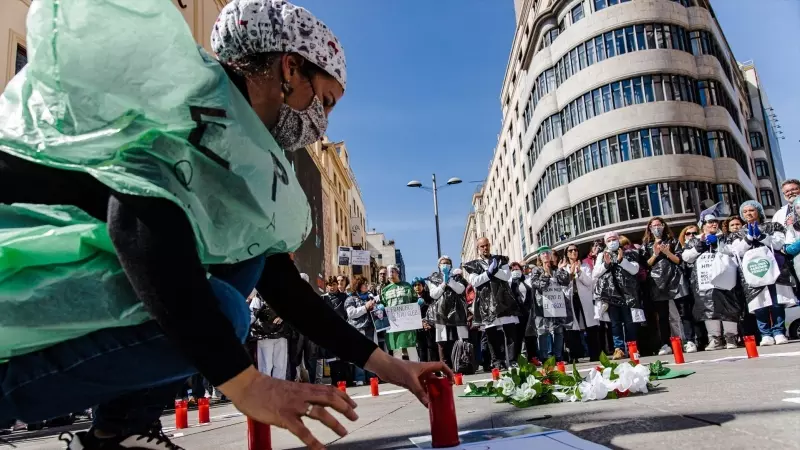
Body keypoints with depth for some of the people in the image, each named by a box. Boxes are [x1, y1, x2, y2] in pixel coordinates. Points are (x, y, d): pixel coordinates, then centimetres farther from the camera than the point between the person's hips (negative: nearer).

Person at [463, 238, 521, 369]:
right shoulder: (472, 265, 11)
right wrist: (489, 272, -11)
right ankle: (497, 362, 5)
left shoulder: (500, 260, 14)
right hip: (487, 302, 0)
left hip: (503, 299, 0)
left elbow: (507, 275, 0)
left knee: (510, 332, -4)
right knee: (492, 334, 0)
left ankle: (512, 360, 0)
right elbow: (474, 281, -4)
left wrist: (494, 270, -12)